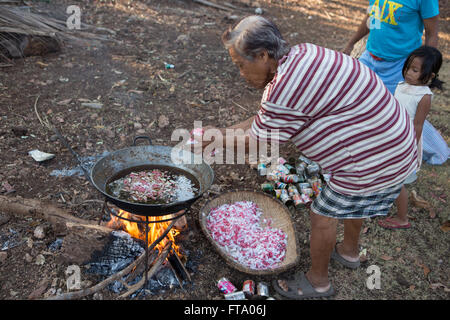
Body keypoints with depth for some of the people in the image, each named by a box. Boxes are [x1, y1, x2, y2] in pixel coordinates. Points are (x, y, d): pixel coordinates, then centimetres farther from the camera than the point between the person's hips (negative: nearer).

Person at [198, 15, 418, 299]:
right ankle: (349, 252, 56)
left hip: (374, 160, -10)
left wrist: (217, 141, 0)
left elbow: (256, 143, -15)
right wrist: (222, 133, 9)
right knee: (354, 203, 30)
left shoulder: (287, 88, -29)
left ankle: (318, 281, 30)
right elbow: (264, 120, 9)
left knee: (323, 214, 6)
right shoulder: (300, 54, 3)